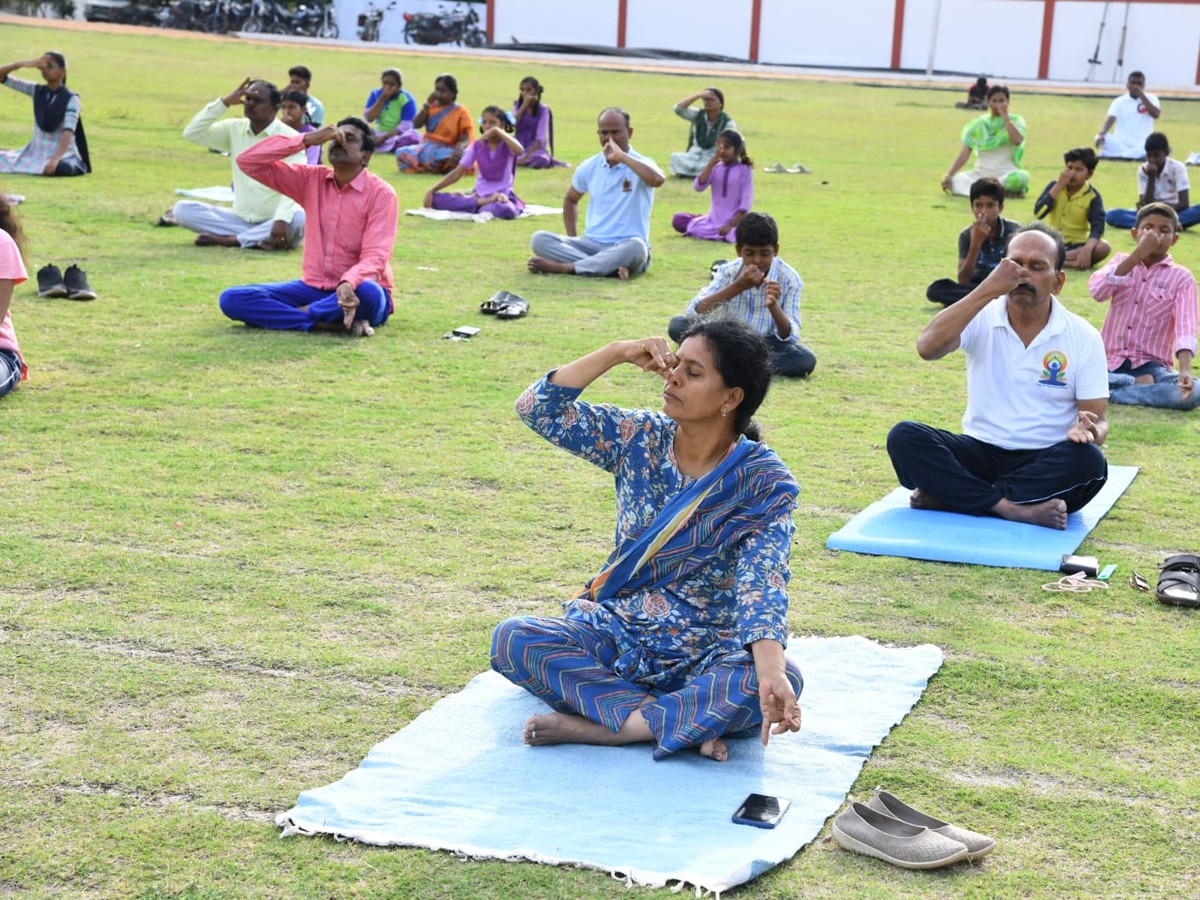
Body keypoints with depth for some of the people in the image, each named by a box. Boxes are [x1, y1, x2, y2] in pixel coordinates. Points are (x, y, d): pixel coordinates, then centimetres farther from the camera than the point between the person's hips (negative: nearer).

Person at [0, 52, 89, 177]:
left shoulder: (71, 99, -12)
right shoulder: (36, 91, 3)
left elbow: (68, 132, -25)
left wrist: (55, 159, -40)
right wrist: (23, 64, -15)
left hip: (63, 155, -5)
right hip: (35, 152, 5)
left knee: (59, 168, -40)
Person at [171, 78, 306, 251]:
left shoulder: (289, 138, -10)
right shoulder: (234, 129, 6)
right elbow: (192, 133, -4)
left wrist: (282, 220, -41)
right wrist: (224, 102, -9)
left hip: (273, 223, -5)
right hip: (240, 219, 5)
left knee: (299, 220, -38)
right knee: (182, 209, -13)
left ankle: (228, 239, -25)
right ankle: (254, 239, -22)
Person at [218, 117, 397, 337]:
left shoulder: (381, 193, -10)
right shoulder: (312, 179, 4)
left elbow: (375, 257, -20)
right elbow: (248, 161, -3)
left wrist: (348, 284, -42)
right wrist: (307, 139, -11)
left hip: (356, 294, -4)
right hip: (314, 288, 5)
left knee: (368, 292, -41)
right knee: (232, 299, -16)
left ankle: (297, 314, -18)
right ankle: (328, 323, -25)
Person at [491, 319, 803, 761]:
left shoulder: (766, 483, -11)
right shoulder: (641, 438, 0)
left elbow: (762, 589, -24)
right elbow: (539, 408, -4)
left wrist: (771, 674, -42)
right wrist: (619, 352, -13)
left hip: (707, 655, -3)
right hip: (615, 637, 3)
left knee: (783, 680, -35)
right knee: (511, 639, -24)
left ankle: (596, 727, -31)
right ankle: (684, 722, -27)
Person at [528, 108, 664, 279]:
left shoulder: (640, 164, -6)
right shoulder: (589, 167, 8)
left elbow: (657, 180, -31)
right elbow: (570, 200, 25)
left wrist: (622, 156, -24)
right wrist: (571, 240, 11)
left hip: (625, 246, -4)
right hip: (591, 244, 5)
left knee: (635, 247, -41)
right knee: (539, 239, -17)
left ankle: (562, 267, -31)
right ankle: (611, 267, -33)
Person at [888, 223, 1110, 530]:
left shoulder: (1083, 337, -1)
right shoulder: (982, 319, -1)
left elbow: (1099, 420, -1)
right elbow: (928, 348, -21)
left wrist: (1088, 431, -27)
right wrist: (987, 290, -24)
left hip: (1044, 462, 0)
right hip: (979, 452, 0)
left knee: (1089, 462, -34)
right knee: (904, 437, -24)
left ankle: (948, 494, -28)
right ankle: (1010, 507, -33)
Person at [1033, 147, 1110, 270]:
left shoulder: (1093, 196, -3)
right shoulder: (1054, 186, 1)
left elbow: (1097, 227, -16)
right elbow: (1038, 213, -13)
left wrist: (1087, 249, -36)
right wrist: (1059, 186, -14)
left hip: (1076, 245, 0)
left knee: (1104, 248, -32)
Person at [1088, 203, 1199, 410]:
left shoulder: (1181, 278, 2)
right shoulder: (1122, 261, 9)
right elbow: (1097, 292, -12)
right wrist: (1137, 255, -17)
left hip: (1150, 367, -1)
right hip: (1110, 362, 1)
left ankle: (1107, 393, -22)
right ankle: (1138, 385, -15)